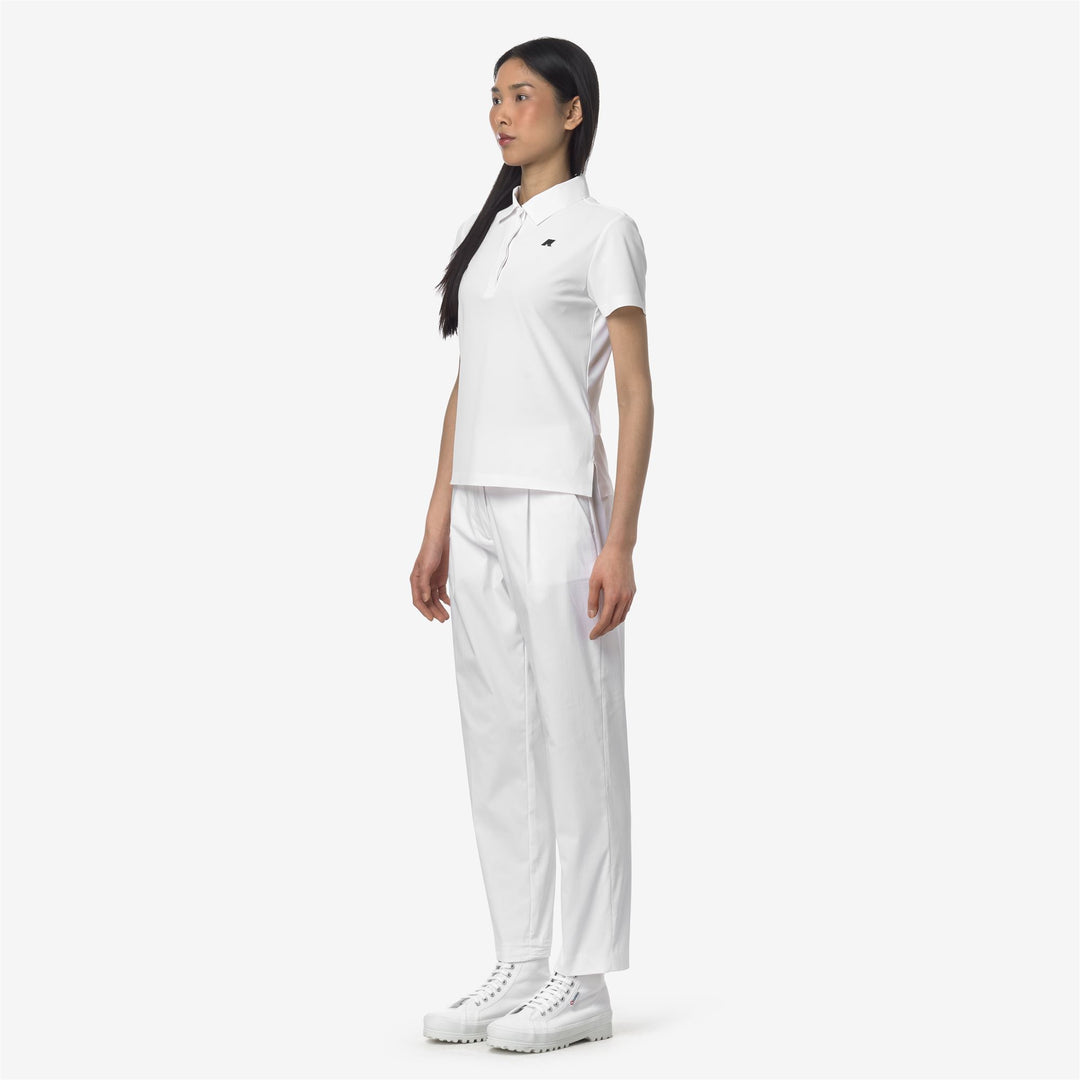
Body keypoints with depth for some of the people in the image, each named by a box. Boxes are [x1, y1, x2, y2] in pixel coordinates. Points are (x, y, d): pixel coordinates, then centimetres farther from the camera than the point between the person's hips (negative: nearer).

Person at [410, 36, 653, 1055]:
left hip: (558, 505, -7)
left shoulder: (602, 229, -3)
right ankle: (518, 967, 14)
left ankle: (585, 980, 4)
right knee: (496, 742, 7)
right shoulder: (487, 233, 16)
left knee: (575, 739, -2)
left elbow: (636, 394, -8)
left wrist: (620, 543, -15)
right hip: (477, 512, 7)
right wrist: (436, 530, 13)